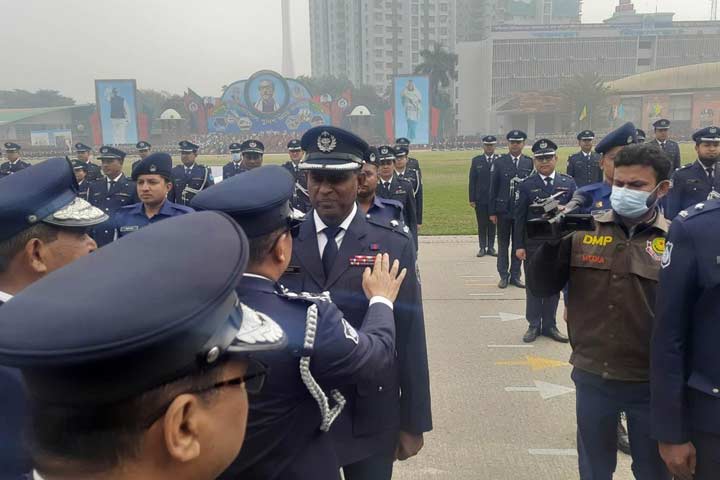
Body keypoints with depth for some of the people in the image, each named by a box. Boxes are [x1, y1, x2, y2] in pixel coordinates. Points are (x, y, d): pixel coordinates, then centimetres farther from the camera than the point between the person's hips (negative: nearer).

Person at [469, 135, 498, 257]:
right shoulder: (476, 160, 4)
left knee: (493, 224, 7)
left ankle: (491, 247, 16)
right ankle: (482, 247, 14)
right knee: (482, 224, 6)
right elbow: (472, 181, 3)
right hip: (480, 198, 0)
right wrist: (472, 199, -3)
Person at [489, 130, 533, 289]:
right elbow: (493, 188, 0)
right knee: (503, 244, 7)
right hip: (504, 210, -1)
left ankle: (515, 276, 18)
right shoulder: (499, 162, 1)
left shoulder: (530, 163, 3)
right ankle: (504, 275, 16)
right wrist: (492, 212, -3)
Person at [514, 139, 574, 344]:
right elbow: (520, 217, -2)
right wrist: (518, 245, -5)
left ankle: (549, 325, 23)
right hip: (533, 245, -1)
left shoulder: (568, 183, 3)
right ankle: (534, 325, 19)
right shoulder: (527, 185, -1)